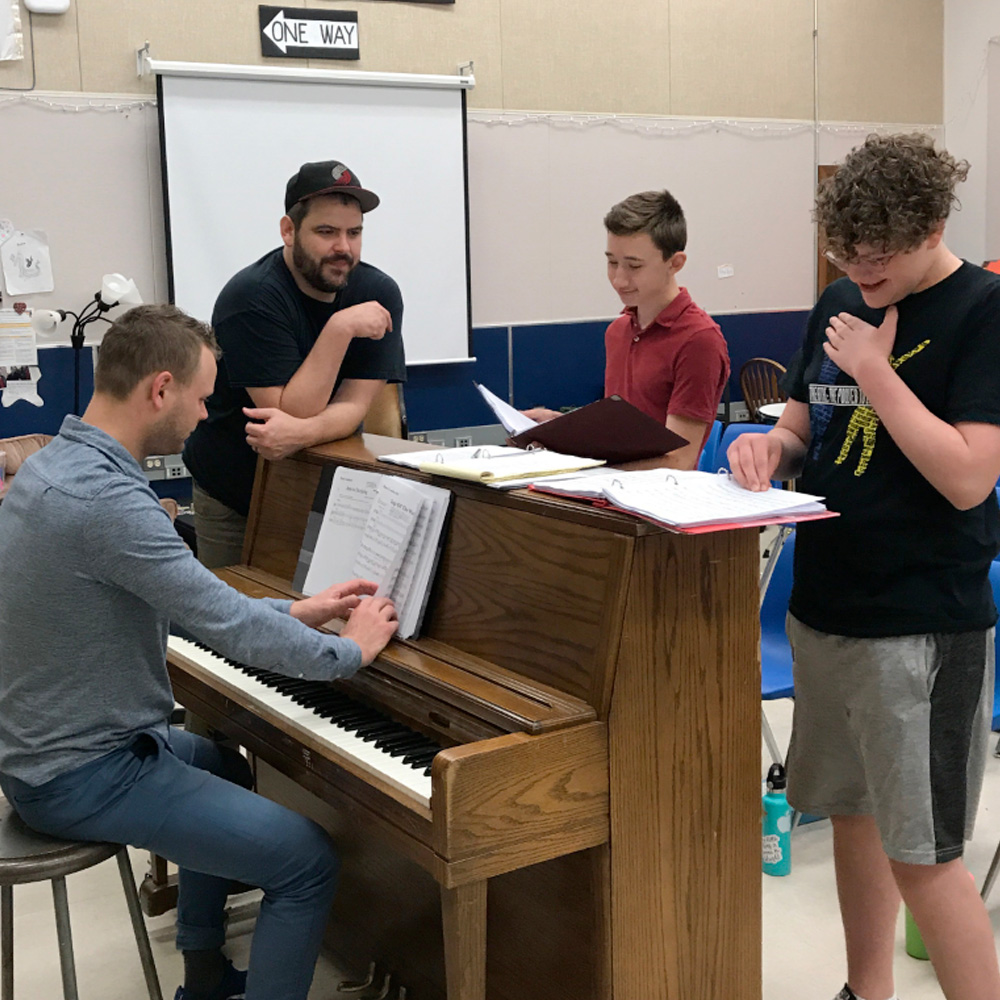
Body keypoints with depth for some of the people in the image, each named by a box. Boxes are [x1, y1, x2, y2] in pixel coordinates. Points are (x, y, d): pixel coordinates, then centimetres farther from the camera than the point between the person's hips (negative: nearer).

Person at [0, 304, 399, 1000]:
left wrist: (295, 612, 10)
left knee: (224, 765, 33)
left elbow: (185, 604, 13)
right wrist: (350, 650, -9)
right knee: (308, 862, -12)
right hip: (82, 777, -11)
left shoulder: (60, 464, 5)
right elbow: (228, 625, -25)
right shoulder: (104, 498, -28)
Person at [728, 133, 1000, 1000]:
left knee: (921, 854, -2)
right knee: (852, 812, 18)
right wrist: (770, 446, -6)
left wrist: (873, 368, -19)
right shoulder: (841, 303, 8)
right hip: (826, 604, 7)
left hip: (923, 625, -7)